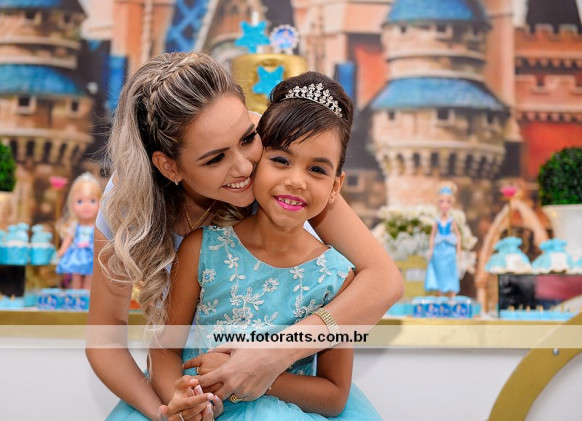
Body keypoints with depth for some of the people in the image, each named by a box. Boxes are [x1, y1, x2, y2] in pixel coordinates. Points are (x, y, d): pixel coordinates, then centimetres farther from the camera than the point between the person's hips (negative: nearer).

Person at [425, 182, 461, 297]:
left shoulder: (451, 222, -2)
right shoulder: (437, 222, 1)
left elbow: (458, 235, 4)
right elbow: (432, 236, 7)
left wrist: (458, 250, 1)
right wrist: (431, 249, 3)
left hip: (449, 251, -1)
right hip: (438, 250, 1)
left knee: (450, 273, 1)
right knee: (439, 272, 3)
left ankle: (452, 297, 5)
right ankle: (440, 298, 9)